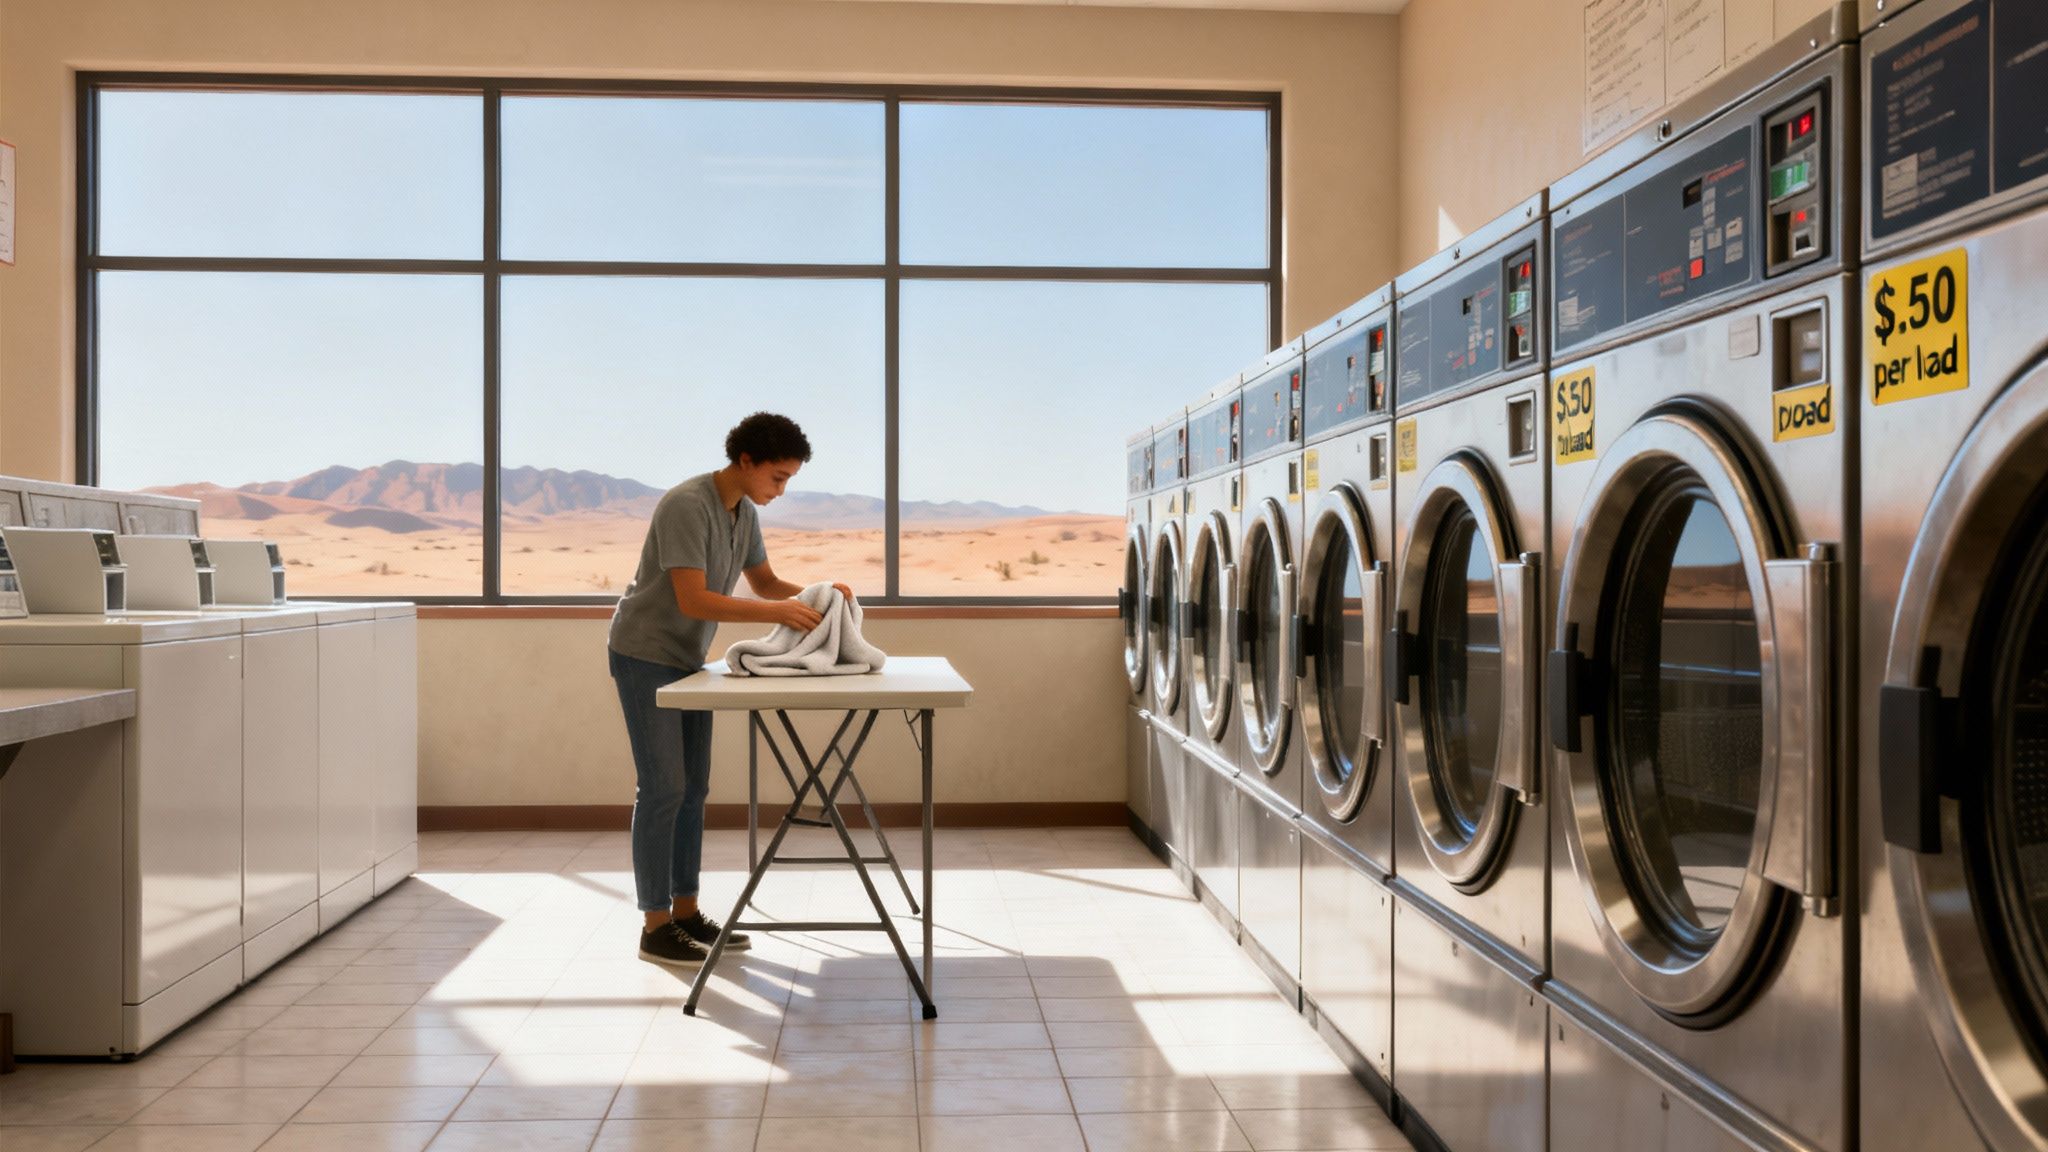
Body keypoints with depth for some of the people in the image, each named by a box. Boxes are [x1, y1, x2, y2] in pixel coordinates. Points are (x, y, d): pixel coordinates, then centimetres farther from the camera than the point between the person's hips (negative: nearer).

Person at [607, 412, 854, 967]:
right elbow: (693, 600, -29)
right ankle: (655, 927, 3)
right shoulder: (687, 505, -24)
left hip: (687, 659, 9)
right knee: (663, 789, -6)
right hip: (645, 655, -9)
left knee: (693, 788, 9)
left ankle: (685, 911, 18)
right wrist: (779, 613, -31)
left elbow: (766, 582, 13)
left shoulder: (745, 512, 3)